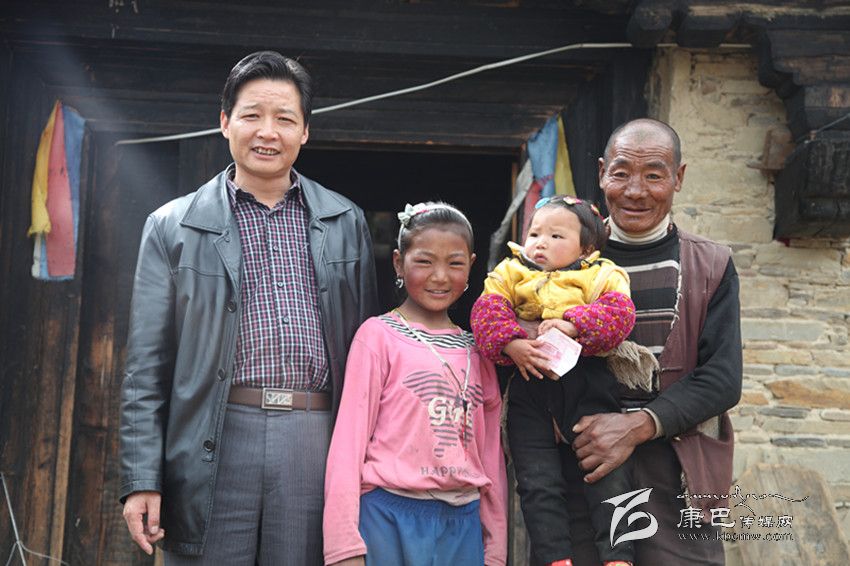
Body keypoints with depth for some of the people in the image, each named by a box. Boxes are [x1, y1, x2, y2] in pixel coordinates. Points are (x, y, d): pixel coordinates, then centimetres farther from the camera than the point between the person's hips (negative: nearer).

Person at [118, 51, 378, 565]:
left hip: (317, 443, 1)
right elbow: (148, 367, 4)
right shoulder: (173, 226, 6)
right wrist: (141, 479, -4)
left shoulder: (347, 224, 12)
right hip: (215, 444, -1)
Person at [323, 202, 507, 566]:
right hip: (391, 517, -4)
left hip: (463, 523, 4)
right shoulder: (379, 335, -2)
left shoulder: (476, 350, 11)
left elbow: (491, 455, 13)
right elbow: (349, 438, -5)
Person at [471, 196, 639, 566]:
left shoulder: (601, 275, 8)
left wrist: (572, 324, -20)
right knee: (537, 481, 1)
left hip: (588, 386, -2)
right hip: (529, 386, 2)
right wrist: (511, 344, -18)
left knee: (609, 474, -3)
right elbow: (487, 311, -1)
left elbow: (619, 313, -9)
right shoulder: (511, 273, 14)